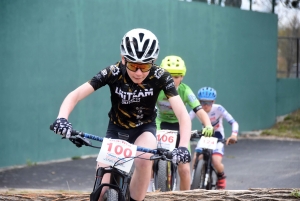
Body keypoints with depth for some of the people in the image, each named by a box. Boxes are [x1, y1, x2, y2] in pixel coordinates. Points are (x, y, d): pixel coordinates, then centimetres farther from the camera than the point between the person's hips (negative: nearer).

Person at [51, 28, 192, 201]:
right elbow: (75, 95, -29)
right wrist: (62, 118, -49)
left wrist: (183, 146, -48)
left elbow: (183, 114, -31)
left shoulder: (160, 77, -25)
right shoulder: (113, 73, -25)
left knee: (144, 159, -35)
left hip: (144, 128, -1)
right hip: (116, 129, 1)